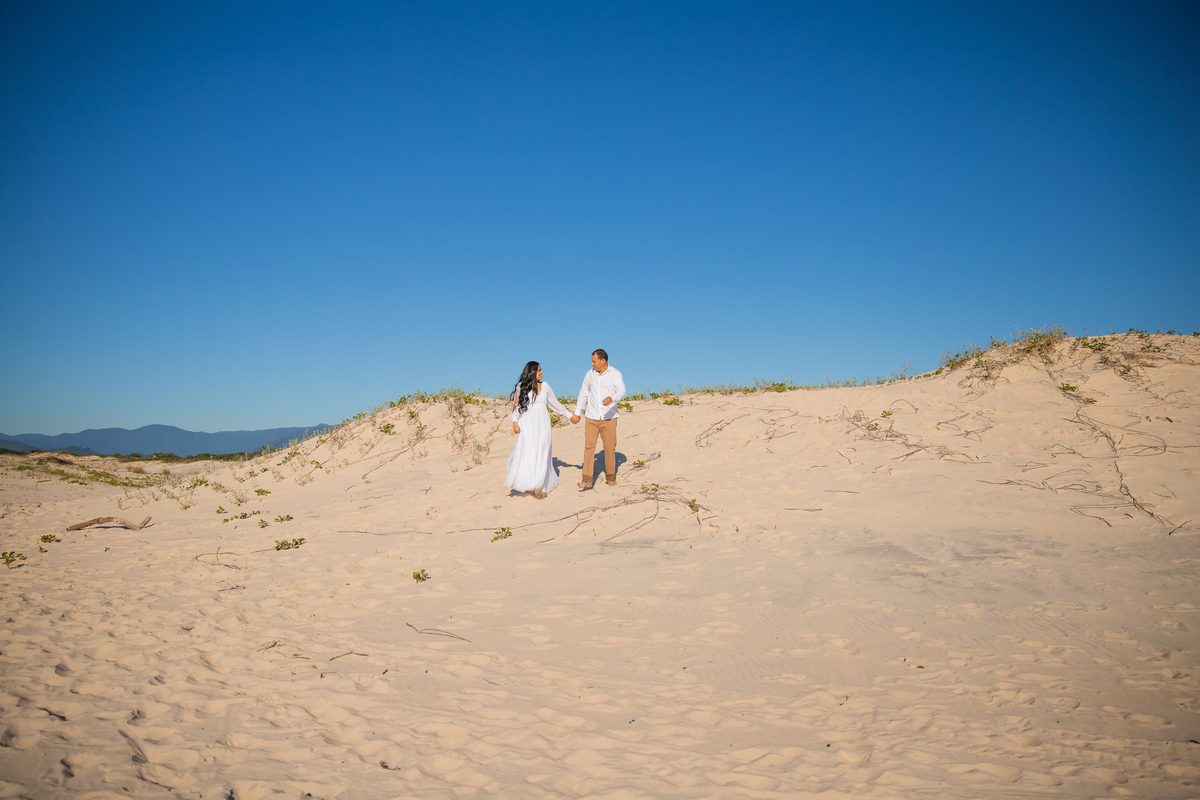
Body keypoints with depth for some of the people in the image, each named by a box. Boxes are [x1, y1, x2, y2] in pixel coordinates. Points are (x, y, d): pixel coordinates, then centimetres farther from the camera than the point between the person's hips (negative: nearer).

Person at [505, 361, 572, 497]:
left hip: (542, 424, 3)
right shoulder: (522, 387, 2)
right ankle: (528, 484, -9)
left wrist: (569, 415, 20)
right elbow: (516, 406, 2)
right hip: (527, 423, -3)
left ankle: (538, 486, 2)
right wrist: (515, 422, -10)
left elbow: (555, 403, 19)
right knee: (527, 452, -11)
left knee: (542, 453, -1)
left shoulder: (545, 386, 11)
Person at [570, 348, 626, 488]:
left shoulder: (615, 374, -4)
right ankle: (587, 480, -10)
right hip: (592, 417, 2)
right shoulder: (590, 374, 7)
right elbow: (583, 394, 16)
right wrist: (577, 413, 17)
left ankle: (611, 477, 21)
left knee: (610, 447, 3)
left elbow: (621, 391, -18)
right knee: (589, 446, -7)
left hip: (609, 418, -2)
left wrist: (612, 398, -39)